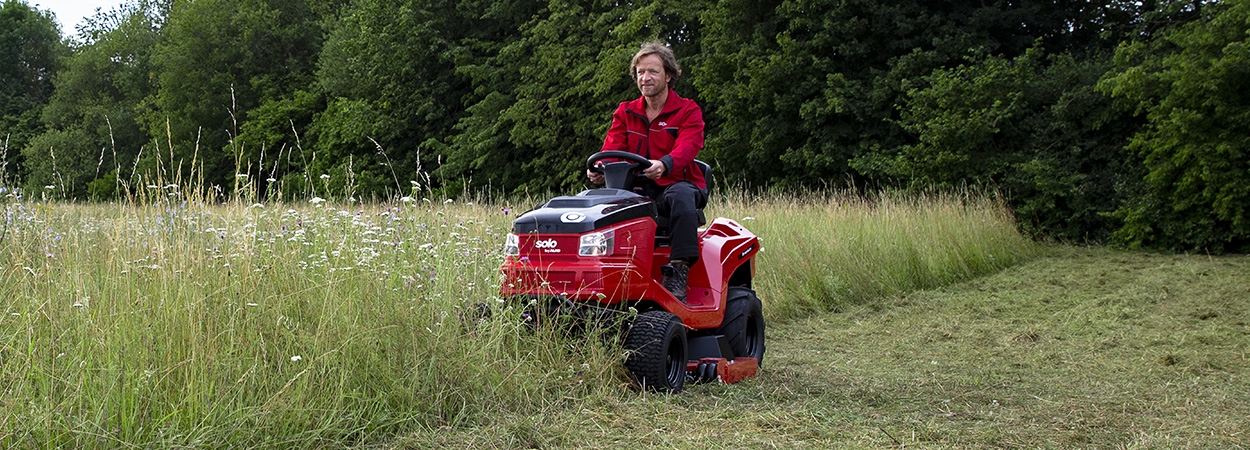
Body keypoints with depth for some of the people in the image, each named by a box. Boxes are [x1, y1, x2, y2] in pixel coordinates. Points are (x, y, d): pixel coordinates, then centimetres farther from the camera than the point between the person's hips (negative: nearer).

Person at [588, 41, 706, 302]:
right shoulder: (625, 113, 15)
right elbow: (613, 148, 1)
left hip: (676, 184, -3)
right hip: (638, 189, 4)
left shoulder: (688, 111, 2)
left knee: (681, 194, -39)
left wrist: (664, 165, -40)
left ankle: (679, 270, -37)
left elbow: (688, 147, -17)